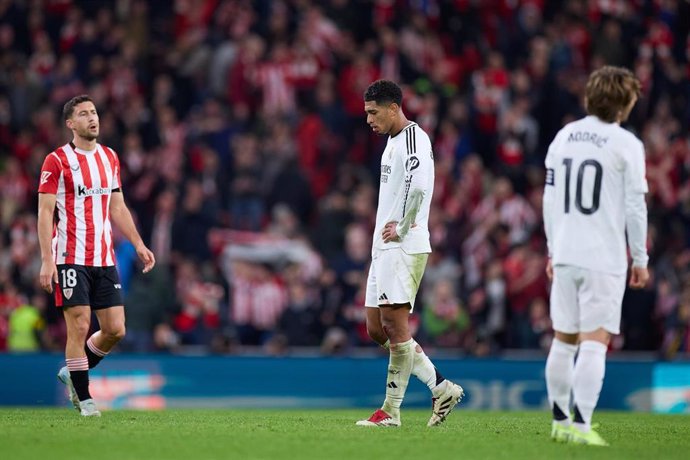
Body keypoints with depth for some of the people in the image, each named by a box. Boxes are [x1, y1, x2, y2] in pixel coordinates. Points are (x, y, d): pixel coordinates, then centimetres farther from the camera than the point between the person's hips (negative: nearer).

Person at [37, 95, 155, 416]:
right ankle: (84, 399, 2)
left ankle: (72, 372, 24)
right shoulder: (57, 161, -6)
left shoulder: (109, 158, 13)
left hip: (104, 259, 6)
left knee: (115, 330, 1)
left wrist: (138, 244, 12)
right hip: (71, 259, -6)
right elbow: (45, 213, -8)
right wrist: (46, 260, -16)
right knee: (79, 327, -8)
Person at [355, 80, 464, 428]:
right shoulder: (393, 141, 20)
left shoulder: (412, 138, -12)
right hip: (384, 247, 11)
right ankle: (441, 389, 10)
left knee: (395, 324, -9)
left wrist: (400, 228, -18)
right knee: (377, 329, 8)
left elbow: (418, 186, -27)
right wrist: (387, 229, 12)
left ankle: (391, 411, -6)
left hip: (404, 247, -11)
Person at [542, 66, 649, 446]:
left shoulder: (563, 137, 10)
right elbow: (634, 207, -7)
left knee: (564, 340, 13)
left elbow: (550, 199, 13)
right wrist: (640, 259, 1)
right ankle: (581, 424, -13)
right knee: (594, 342, -7)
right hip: (604, 258, -6)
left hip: (565, 255, 6)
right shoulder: (626, 145, -7)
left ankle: (560, 421, 18)